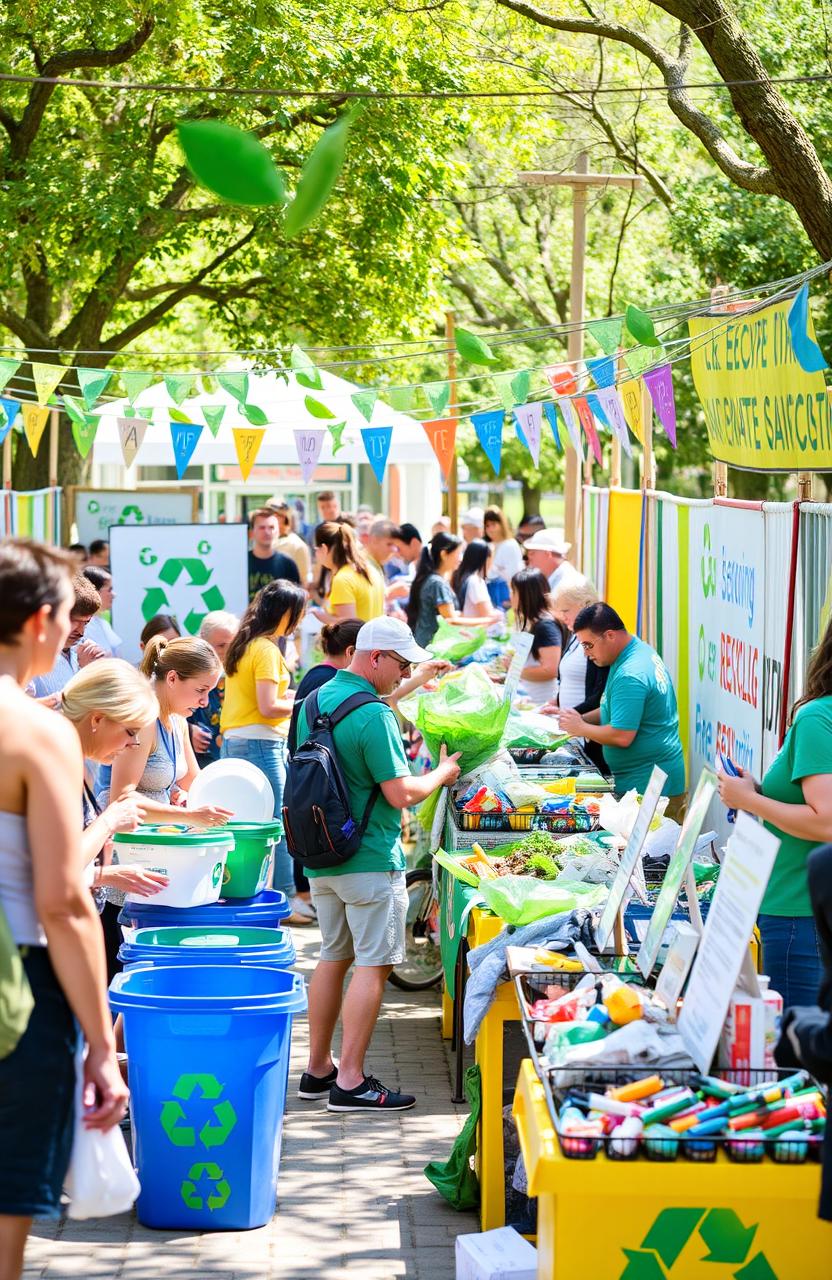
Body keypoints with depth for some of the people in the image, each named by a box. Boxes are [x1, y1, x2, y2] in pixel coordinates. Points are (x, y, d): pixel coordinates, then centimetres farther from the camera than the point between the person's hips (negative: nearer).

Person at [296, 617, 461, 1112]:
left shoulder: (316, 701, 9)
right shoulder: (373, 716, -19)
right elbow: (402, 794, -19)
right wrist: (443, 773, -2)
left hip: (321, 857, 9)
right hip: (369, 861, -9)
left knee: (334, 958, 17)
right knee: (373, 965, -4)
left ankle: (318, 1069, 22)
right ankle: (351, 1081, -5)